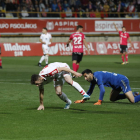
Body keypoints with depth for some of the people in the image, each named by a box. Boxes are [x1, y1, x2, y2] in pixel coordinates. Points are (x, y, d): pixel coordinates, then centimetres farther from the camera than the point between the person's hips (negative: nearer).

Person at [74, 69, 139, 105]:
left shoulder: (97, 76, -24)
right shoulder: (93, 79, 5)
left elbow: (102, 90, -31)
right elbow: (90, 92, 18)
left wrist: (99, 102, -25)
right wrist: (82, 100, 11)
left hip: (122, 81, -10)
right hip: (117, 85, 10)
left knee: (133, 101, -18)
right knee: (112, 99, 23)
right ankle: (133, 94, 25)